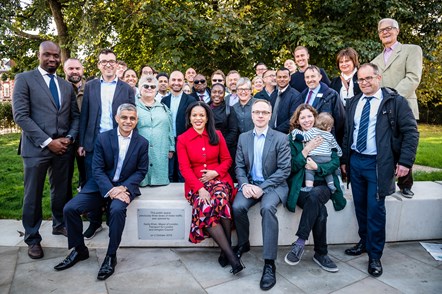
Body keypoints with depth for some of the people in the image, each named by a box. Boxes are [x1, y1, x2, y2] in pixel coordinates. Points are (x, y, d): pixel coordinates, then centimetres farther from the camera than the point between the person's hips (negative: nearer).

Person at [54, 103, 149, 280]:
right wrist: (110, 190, -20)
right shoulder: (103, 138, 0)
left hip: (125, 186, -2)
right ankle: (79, 249, 9)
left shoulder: (142, 143, 0)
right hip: (101, 185, 3)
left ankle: (111, 256, -13)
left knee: (117, 209, -33)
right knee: (70, 208, -14)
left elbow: (141, 171, 0)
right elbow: (97, 169, -4)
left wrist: (123, 188, -16)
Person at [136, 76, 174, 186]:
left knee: (159, 182, 3)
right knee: (139, 181, -2)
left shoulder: (164, 108, 18)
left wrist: (171, 148, 11)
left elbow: (170, 130, 17)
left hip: (160, 155, 3)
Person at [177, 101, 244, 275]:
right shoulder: (182, 139, 4)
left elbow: (227, 160, 11)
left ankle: (225, 250, -17)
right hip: (196, 184, -1)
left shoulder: (217, 135, 10)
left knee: (220, 201, -33)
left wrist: (216, 172, -10)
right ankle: (231, 255, -24)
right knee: (204, 209, -31)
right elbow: (185, 168, -3)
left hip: (218, 179, 1)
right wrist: (200, 189, -17)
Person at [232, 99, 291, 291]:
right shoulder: (243, 138, 8)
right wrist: (244, 184, -14)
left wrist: (263, 187, -18)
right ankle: (243, 243, 6)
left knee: (267, 208, -33)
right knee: (238, 207, -25)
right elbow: (239, 166, 6)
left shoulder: (281, 138, -4)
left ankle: (269, 263, -23)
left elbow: (284, 169, -10)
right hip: (250, 184, 3)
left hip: (273, 185, -3)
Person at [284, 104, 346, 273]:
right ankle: (321, 253, -15)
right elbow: (291, 167, 0)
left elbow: (335, 162, 5)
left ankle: (300, 242, -29)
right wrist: (306, 150, -11)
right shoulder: (293, 139, 9)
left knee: (314, 196, -36)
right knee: (320, 210, -31)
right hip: (301, 187, -1)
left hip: (322, 185, 1)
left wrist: (317, 167, -12)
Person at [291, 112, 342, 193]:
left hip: (315, 157, -5)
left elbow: (303, 136, -9)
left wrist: (295, 131, 5)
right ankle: (331, 185, 23)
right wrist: (340, 153, 44)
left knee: (309, 170, -1)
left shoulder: (313, 131, 0)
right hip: (327, 158, 5)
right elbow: (336, 146, 25)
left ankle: (308, 187, -12)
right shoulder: (330, 135, 16)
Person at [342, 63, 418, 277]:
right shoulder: (353, 103, 11)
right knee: (360, 207, 13)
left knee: (375, 209, -2)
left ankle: (375, 256, 13)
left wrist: (405, 161, -12)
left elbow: (410, 131, -6)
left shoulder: (395, 101, -4)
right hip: (355, 161, 5)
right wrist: (345, 159, 13)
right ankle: (364, 242, 32)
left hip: (378, 164, -5)